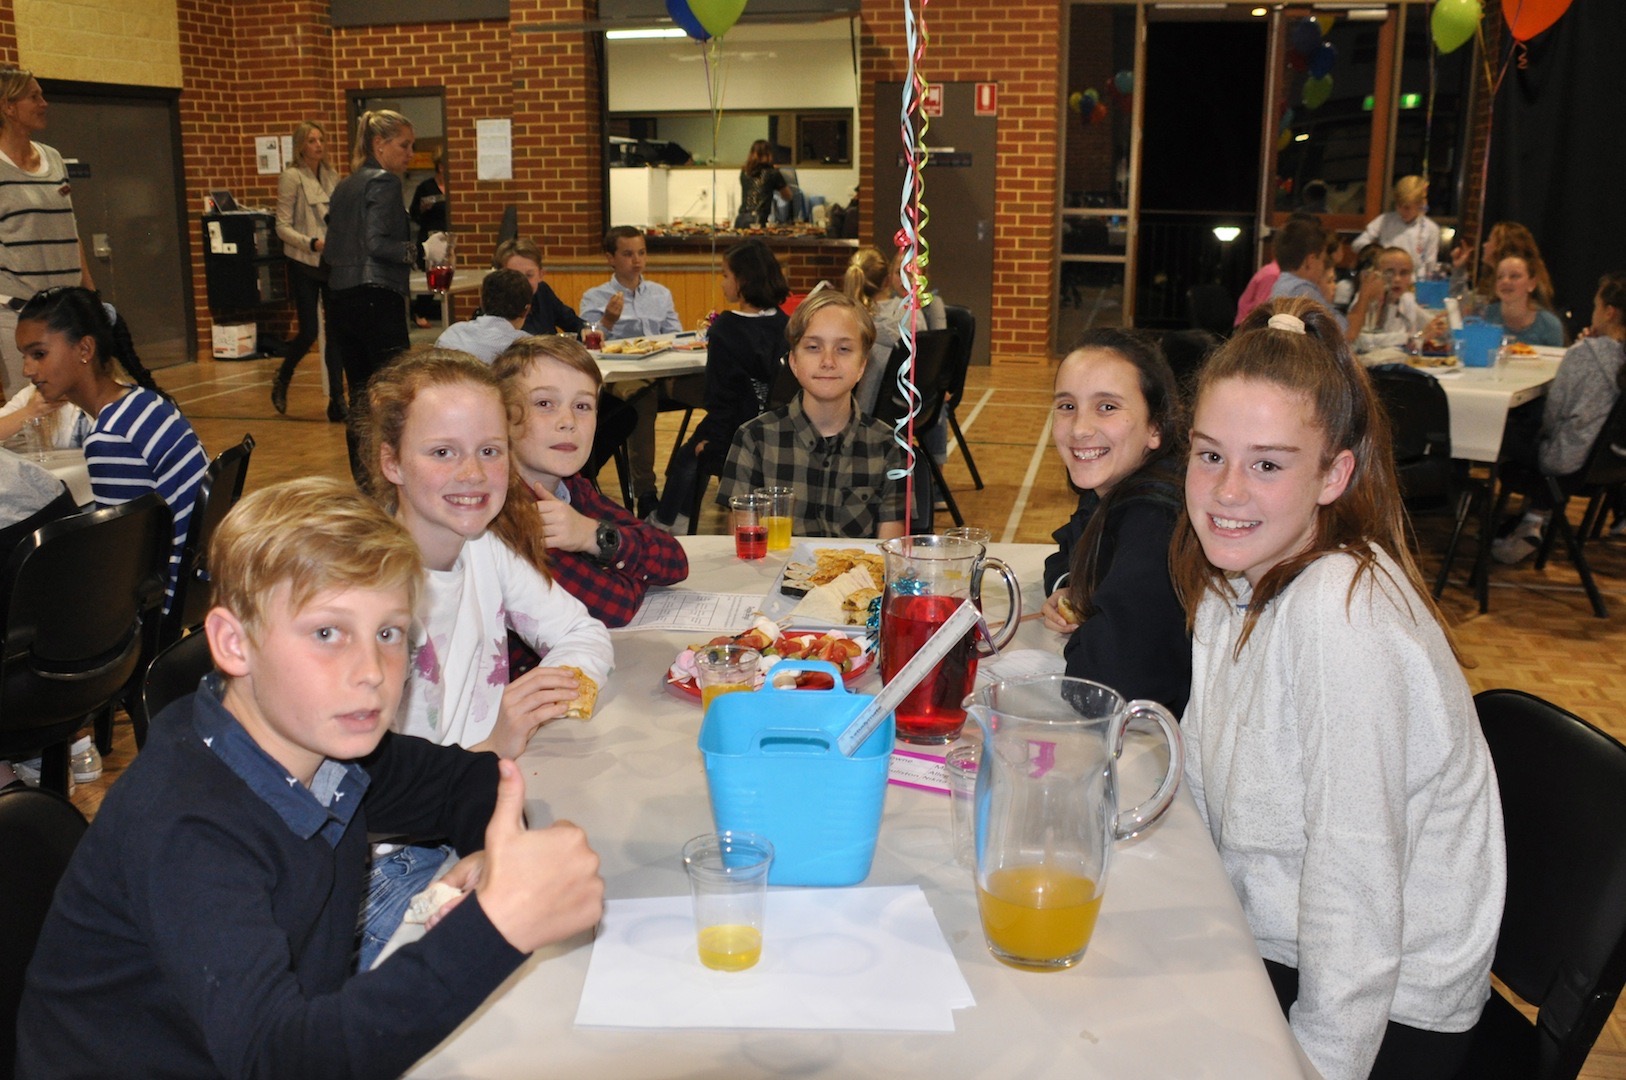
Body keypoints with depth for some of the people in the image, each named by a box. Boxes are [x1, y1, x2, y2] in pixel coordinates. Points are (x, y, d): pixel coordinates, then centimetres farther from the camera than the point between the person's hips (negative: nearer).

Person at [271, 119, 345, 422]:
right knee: (308, 331, -1)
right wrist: (313, 243, -21)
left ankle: (337, 400, 4)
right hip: (304, 264, -5)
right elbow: (283, 227, -9)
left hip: (334, 264, 5)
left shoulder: (331, 177, 9)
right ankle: (282, 379, 28)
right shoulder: (292, 177, -6)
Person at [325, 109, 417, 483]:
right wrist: (421, 251, -16)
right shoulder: (384, 182, -6)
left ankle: (363, 482, 17)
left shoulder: (344, 187, 19)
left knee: (360, 395, 12)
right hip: (376, 298, -9)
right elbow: (377, 243, -18)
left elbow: (333, 251, 19)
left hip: (339, 298, 9)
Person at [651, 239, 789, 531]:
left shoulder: (727, 329, -16)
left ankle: (663, 524, 34)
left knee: (687, 457, 21)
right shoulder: (784, 324, 1)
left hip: (738, 435, -6)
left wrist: (709, 436, -4)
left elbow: (720, 393, -14)